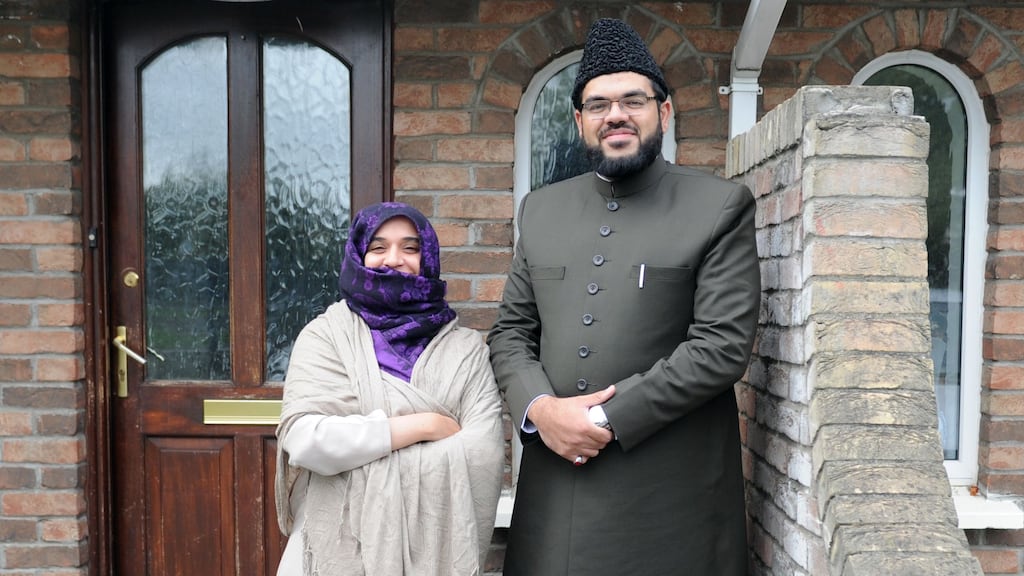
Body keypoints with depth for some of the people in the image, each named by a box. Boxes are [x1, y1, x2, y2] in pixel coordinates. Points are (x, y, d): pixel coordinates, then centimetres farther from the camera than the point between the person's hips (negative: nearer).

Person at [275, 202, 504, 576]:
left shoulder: (465, 347, -1)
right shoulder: (325, 335, -3)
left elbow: (485, 453, -12)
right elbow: (303, 439, -16)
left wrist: (359, 457, -15)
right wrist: (424, 425, -15)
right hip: (343, 545, -1)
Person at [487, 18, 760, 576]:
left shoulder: (721, 207, -3)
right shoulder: (540, 209, 9)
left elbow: (723, 345, -11)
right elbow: (509, 330, 9)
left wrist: (606, 418, -13)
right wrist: (540, 408, -9)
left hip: (671, 489, -3)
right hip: (556, 479, 4)